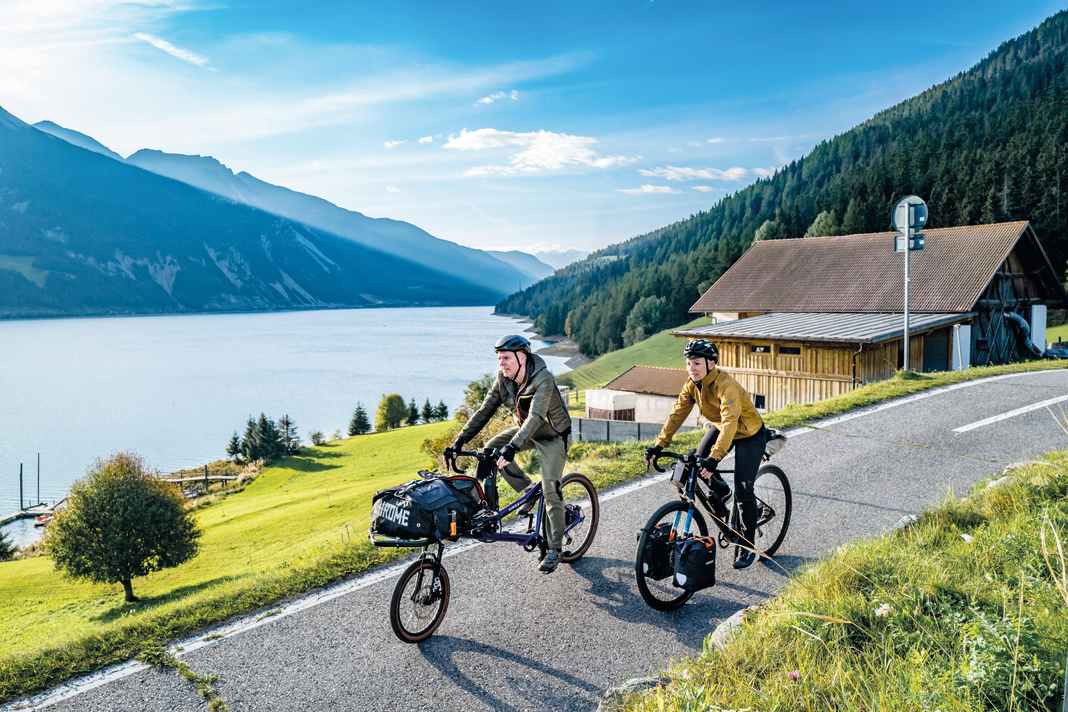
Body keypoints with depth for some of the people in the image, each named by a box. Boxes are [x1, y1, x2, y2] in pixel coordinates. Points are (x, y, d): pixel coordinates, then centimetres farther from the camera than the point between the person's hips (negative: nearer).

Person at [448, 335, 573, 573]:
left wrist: (512, 448, -57)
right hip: (526, 429, 7)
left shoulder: (543, 380, -33)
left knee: (550, 490, -14)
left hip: (552, 435, -7)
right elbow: (485, 410, -11)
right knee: (491, 449, -13)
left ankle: (554, 550, -1)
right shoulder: (503, 378, -12)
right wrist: (460, 440, -20)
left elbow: (536, 416, -45)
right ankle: (528, 491, 6)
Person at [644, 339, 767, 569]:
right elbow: (677, 414, -13)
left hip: (749, 434, -7)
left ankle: (747, 546, 3)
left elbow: (730, 422, -45)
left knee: (743, 489, -13)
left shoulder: (726, 386, -35)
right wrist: (659, 445, -22)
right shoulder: (692, 385, -13)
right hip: (719, 427, 7)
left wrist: (715, 457, -55)